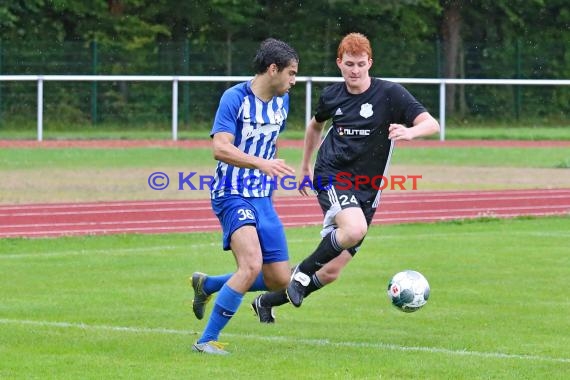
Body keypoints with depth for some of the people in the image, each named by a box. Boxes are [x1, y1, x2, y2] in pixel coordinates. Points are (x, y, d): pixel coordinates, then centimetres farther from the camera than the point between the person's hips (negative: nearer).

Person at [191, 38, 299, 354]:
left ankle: (207, 285, 27)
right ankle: (207, 340, -17)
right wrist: (261, 163, -37)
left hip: (263, 197, 8)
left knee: (280, 280, 4)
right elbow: (220, 148, -25)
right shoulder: (235, 98, -14)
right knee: (252, 265, -27)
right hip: (232, 195, -8)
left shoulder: (281, 101, 9)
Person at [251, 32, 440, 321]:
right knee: (355, 229, -34)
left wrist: (410, 132, -36)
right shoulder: (332, 95, 4)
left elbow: (431, 124, -15)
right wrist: (305, 167, 28)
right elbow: (315, 125, 26)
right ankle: (302, 272, -12)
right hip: (331, 176, -1)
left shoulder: (390, 94, -6)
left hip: (366, 189, 1)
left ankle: (267, 302, 23)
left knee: (331, 272, 2)